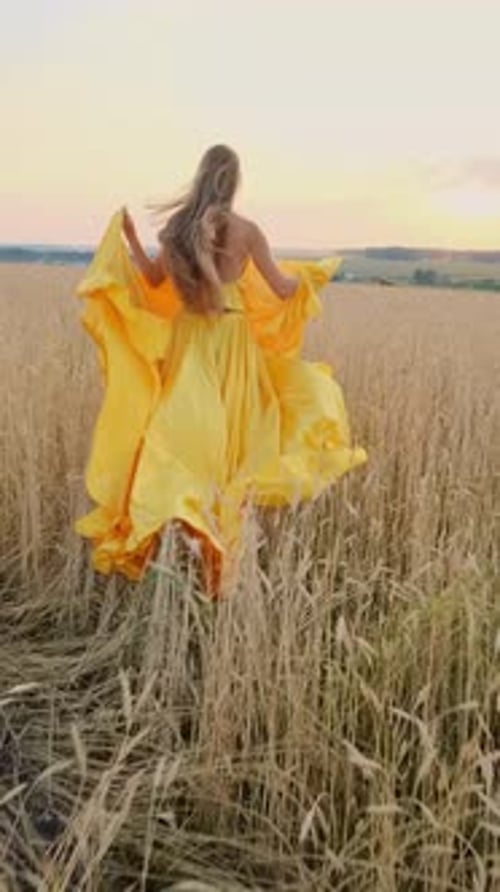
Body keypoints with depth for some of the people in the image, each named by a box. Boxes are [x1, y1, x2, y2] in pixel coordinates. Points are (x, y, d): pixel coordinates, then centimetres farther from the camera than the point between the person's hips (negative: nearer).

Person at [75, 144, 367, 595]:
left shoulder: (177, 226, 0)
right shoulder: (245, 230, -8)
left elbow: (154, 280, 12)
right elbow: (284, 290, -5)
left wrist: (131, 239, 23)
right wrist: (308, 273, 15)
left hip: (188, 341, 2)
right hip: (231, 342, -2)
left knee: (182, 434, 5)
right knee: (229, 437, 8)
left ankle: (156, 515, 2)